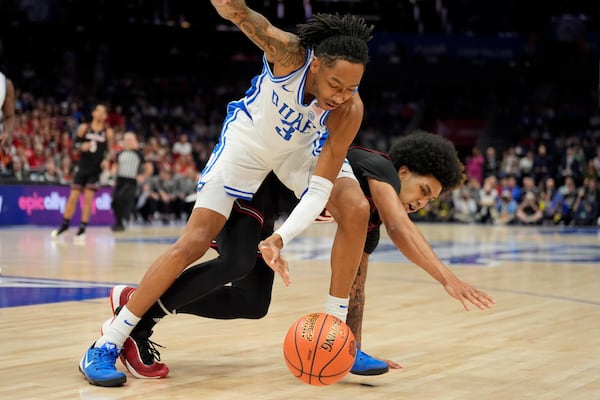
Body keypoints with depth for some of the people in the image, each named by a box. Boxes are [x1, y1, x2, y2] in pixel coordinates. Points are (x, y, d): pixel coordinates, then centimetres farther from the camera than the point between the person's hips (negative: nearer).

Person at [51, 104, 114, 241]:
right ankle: (64, 224, 17)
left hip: (95, 170, -1)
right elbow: (75, 142, 6)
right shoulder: (84, 128, 0)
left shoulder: (108, 132, -1)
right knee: (73, 197, 2)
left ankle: (82, 228, 2)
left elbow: (109, 151, 6)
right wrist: (81, 146, -15)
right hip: (82, 167, 1)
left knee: (88, 198, -5)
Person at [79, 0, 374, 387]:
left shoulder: (350, 109, -30)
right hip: (249, 139, -3)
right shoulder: (290, 53, -36)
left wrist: (281, 238, -44)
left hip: (303, 144, 3)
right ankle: (105, 346, -2)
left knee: (356, 209, -21)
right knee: (193, 243, -11)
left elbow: (319, 190, -30)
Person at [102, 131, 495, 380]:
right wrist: (448, 278, -36)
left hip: (265, 205, 10)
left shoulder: (368, 221, 14)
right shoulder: (379, 168, -12)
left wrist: (353, 347, 18)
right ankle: (138, 314, -18)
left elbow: (354, 287, 20)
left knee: (251, 303, 8)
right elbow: (401, 229, -30)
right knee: (240, 274, -32)